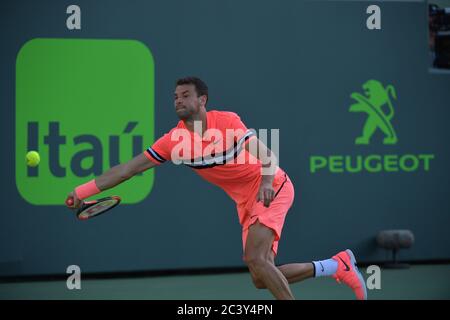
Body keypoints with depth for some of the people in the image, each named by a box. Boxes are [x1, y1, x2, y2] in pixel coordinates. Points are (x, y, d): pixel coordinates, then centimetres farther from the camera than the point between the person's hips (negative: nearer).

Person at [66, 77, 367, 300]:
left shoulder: (227, 121, -16)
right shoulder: (175, 140, -6)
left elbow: (264, 153, -18)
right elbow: (130, 168, -7)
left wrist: (266, 181, -38)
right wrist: (83, 191, -13)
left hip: (272, 188, -6)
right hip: (246, 201, 6)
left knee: (254, 257, -25)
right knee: (261, 279, 0)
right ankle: (338, 264, 16)